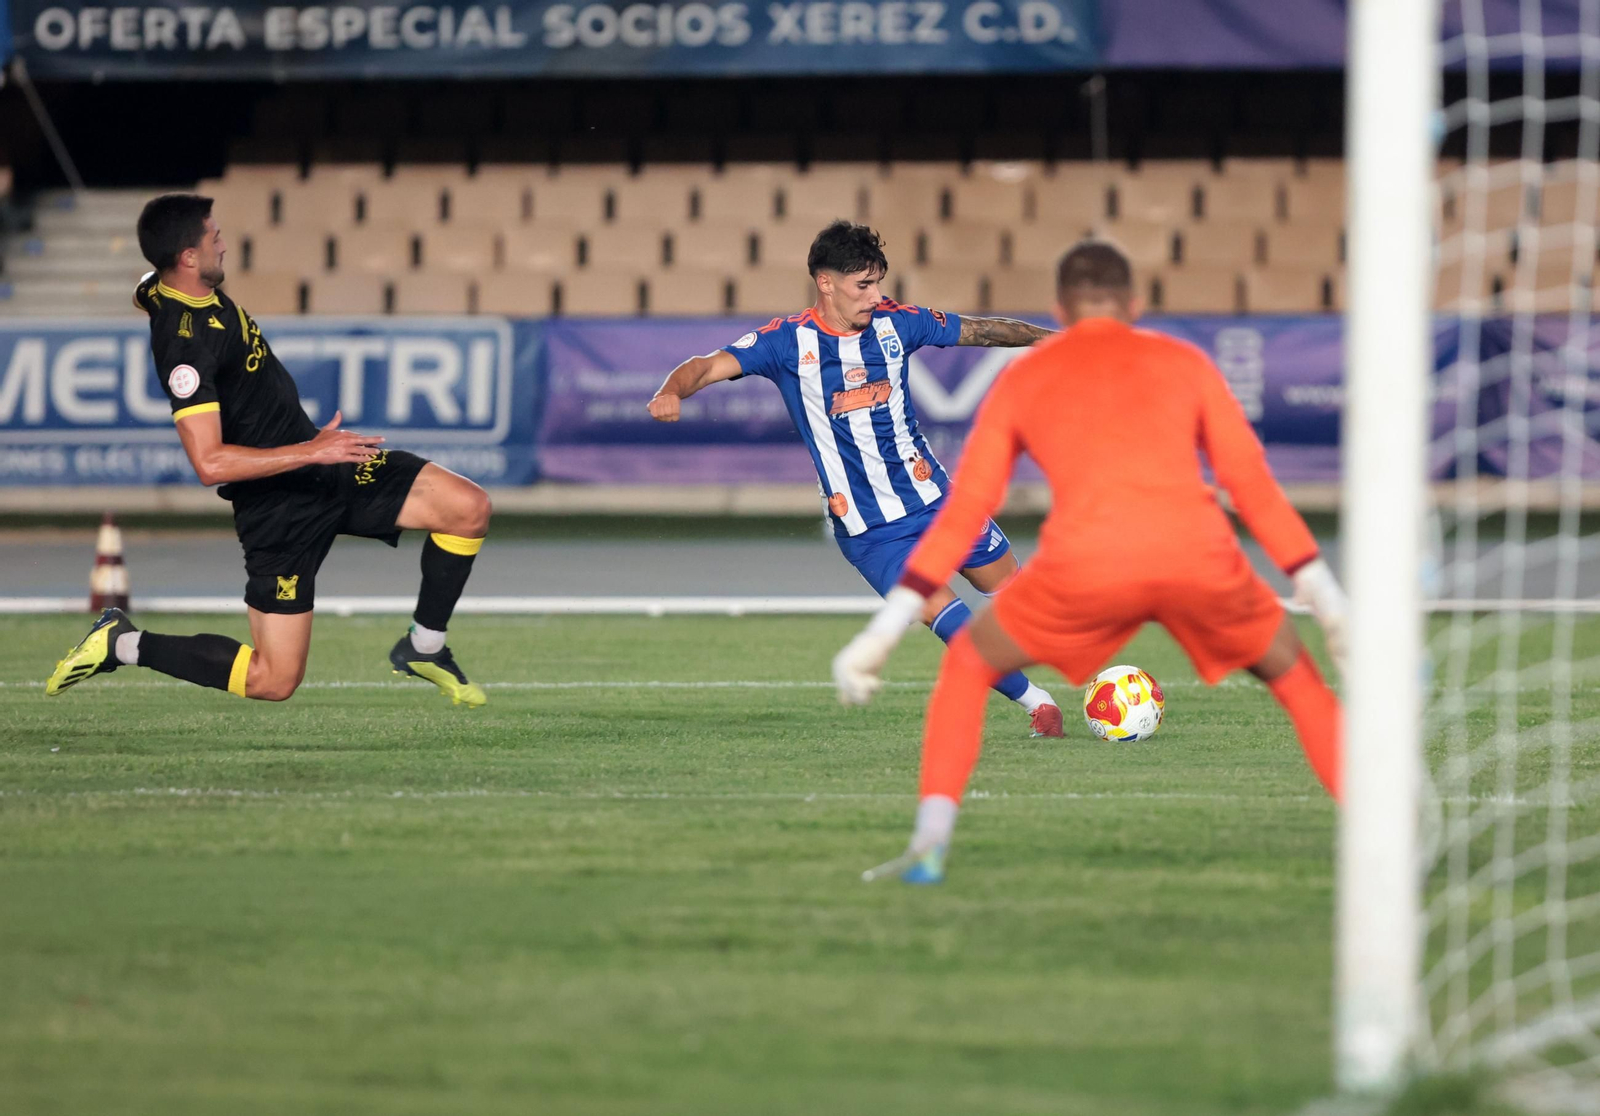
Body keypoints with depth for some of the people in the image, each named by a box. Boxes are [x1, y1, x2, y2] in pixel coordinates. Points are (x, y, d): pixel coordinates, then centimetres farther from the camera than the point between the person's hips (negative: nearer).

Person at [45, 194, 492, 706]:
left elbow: (142, 296, 30)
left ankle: (423, 648, 14)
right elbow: (210, 463, -32)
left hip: (320, 459, 9)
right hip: (280, 506, -9)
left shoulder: (161, 289, 2)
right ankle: (123, 644, 11)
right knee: (273, 681, -6)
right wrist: (312, 452, -28)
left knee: (468, 507, -6)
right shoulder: (186, 342, -27)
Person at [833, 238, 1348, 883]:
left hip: (1082, 565, -1)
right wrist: (1322, 591, 20)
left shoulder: (1022, 379, 23)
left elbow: (963, 512, 19)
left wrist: (885, 632, 20)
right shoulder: (1184, 363, 23)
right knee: (1291, 671, 26)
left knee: (968, 664, 23)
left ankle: (929, 846, 7)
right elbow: (1251, 482, 17)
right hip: (1200, 557, 1)